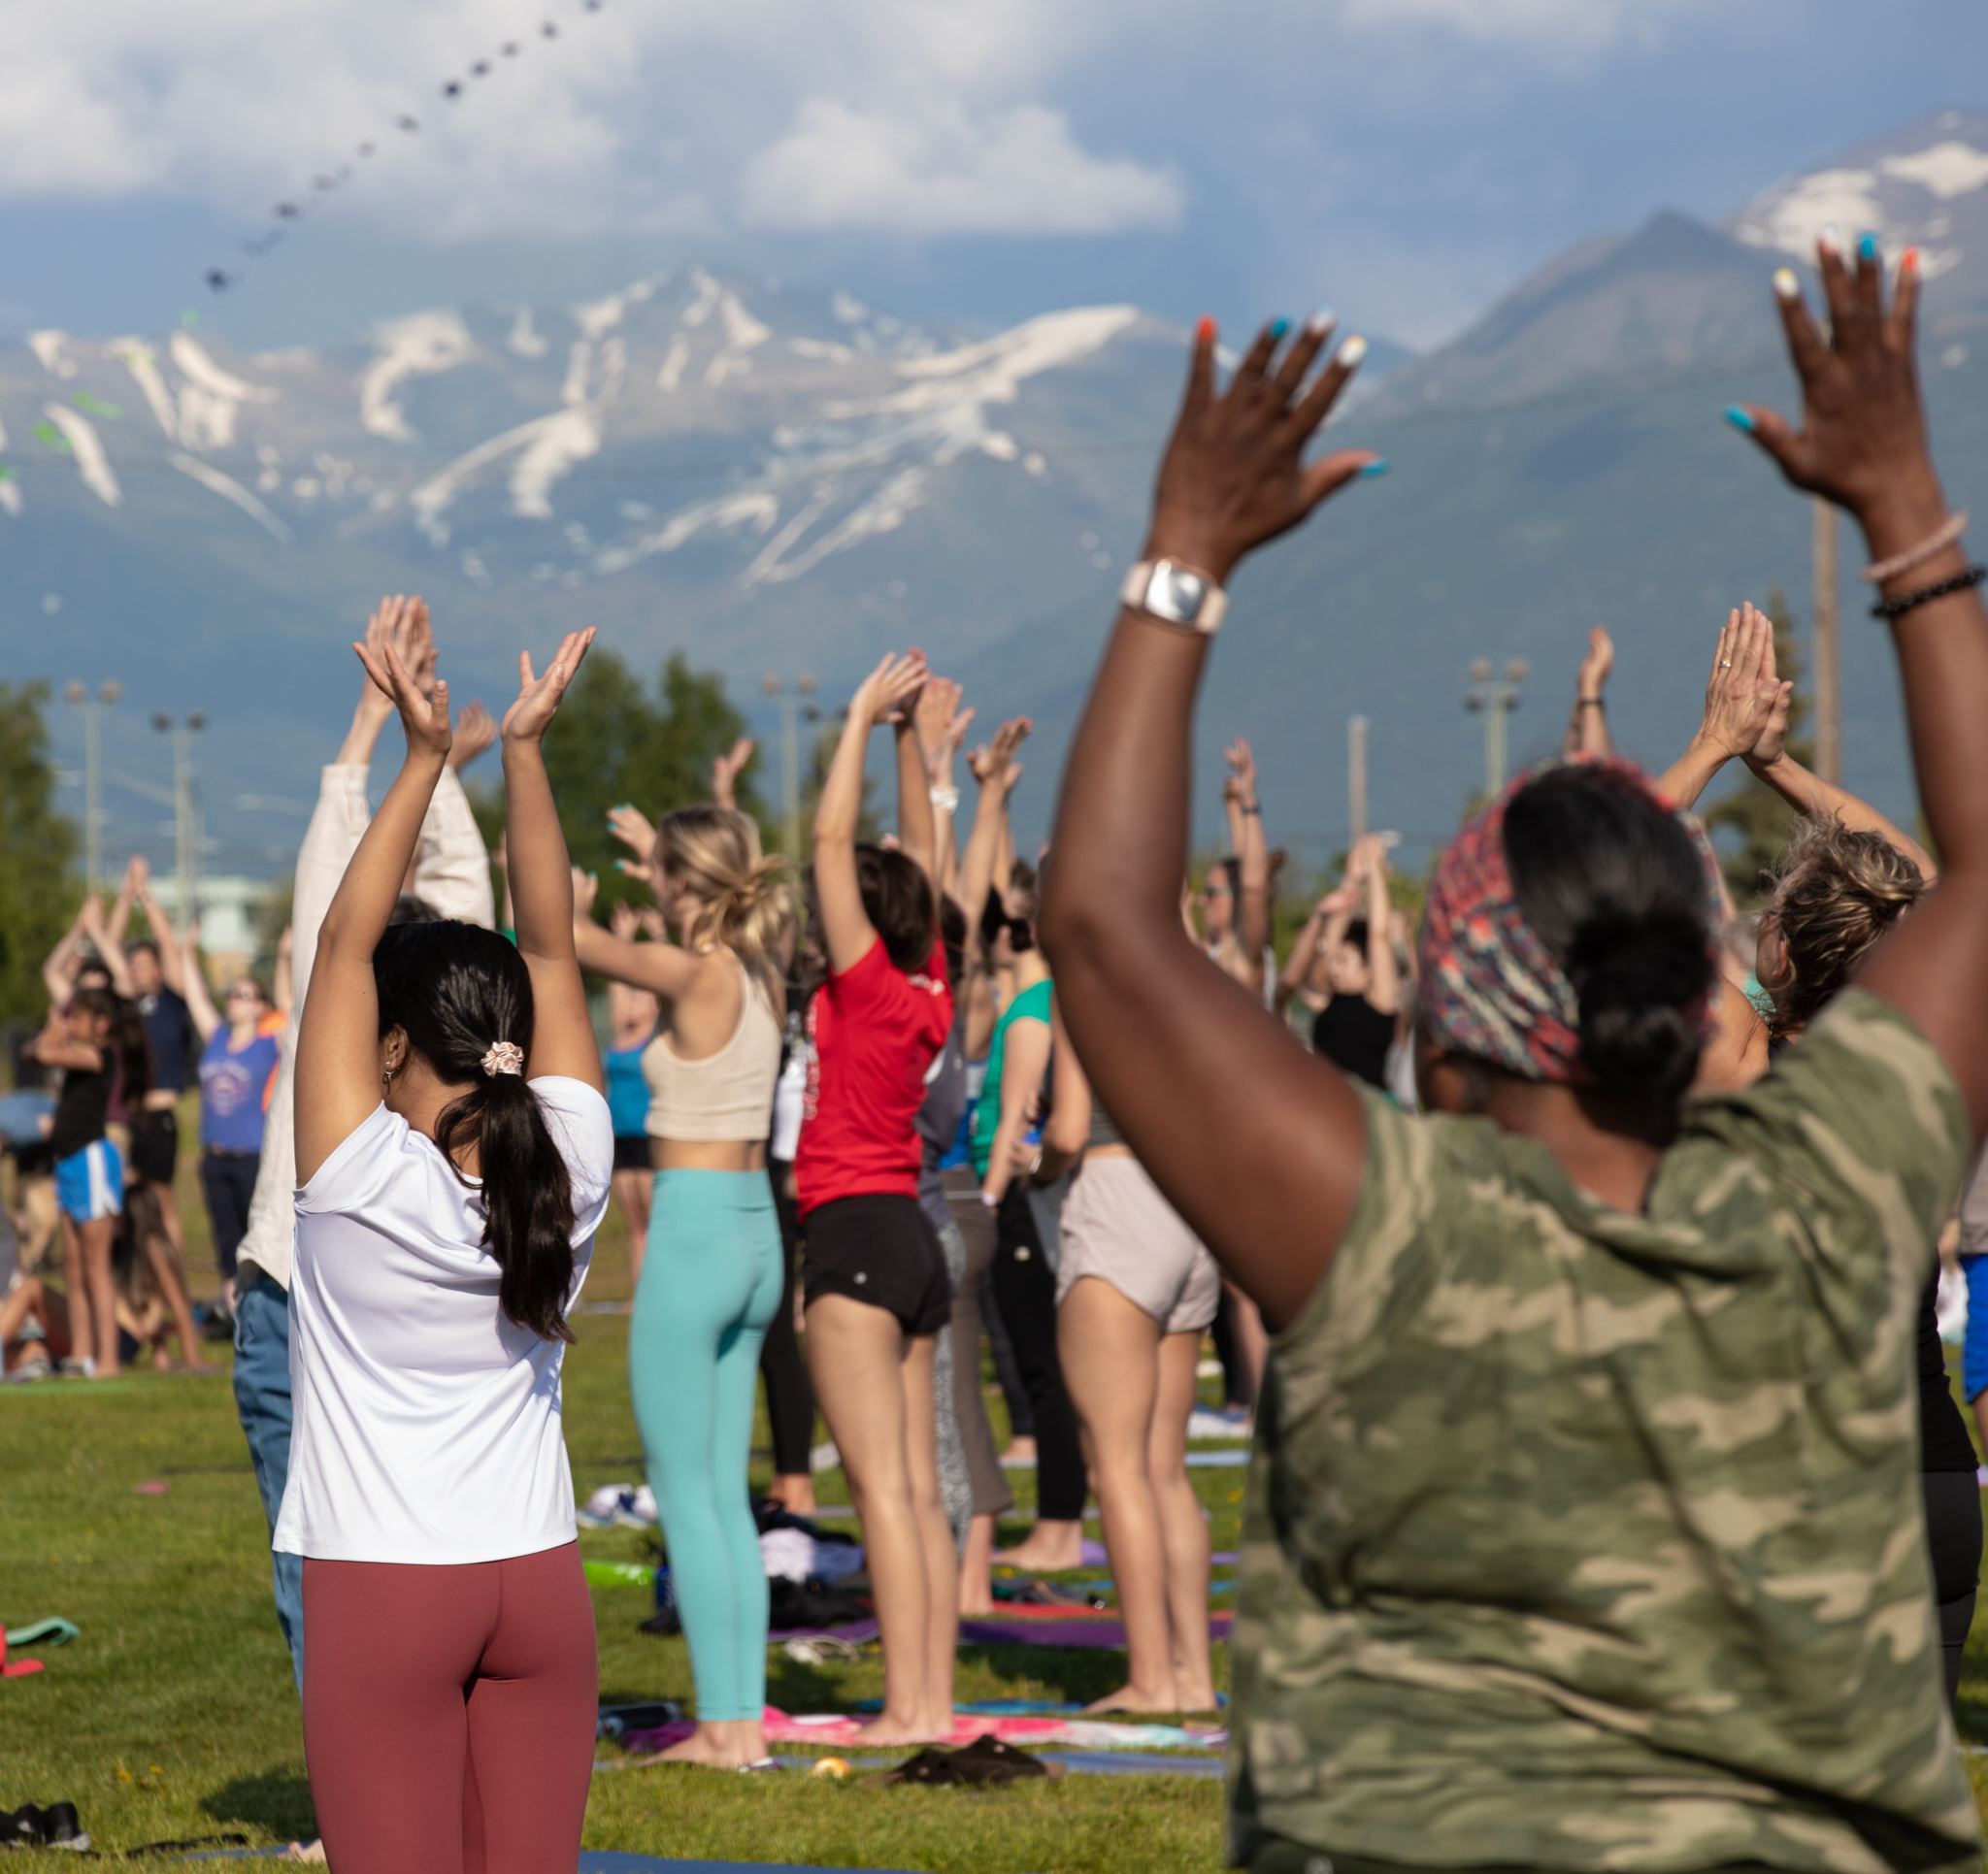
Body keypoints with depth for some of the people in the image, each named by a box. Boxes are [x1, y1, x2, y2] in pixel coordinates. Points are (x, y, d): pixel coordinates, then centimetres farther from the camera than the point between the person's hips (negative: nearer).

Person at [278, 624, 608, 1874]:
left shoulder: (363, 1181, -13)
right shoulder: (569, 1175, -3)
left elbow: (345, 941, -11)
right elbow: (551, 948, 3)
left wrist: (425, 759, -11)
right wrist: (526, 750, 2)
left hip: (382, 1584, -4)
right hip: (537, 1577, 4)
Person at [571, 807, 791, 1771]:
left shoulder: (695, 974, -14)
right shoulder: (760, 978, 8)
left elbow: (570, 940, -16)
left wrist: (575, 905, 2)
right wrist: (657, 854, 37)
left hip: (694, 1232, -8)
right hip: (755, 1232, 8)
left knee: (684, 1490, -2)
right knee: (727, 1491, 11)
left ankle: (721, 1723, -3)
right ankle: (745, 1715, 11)